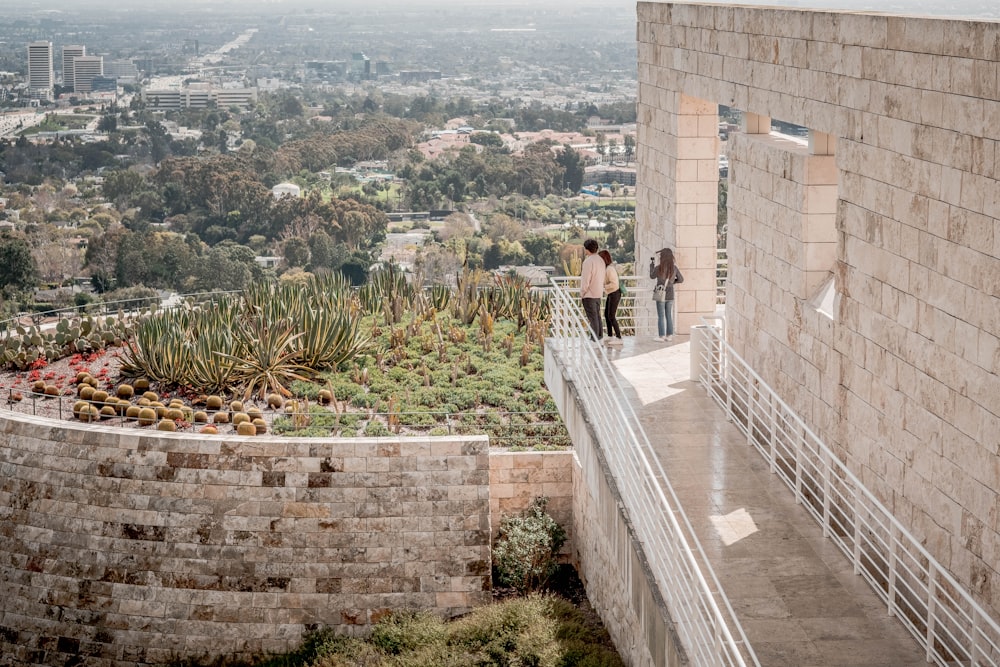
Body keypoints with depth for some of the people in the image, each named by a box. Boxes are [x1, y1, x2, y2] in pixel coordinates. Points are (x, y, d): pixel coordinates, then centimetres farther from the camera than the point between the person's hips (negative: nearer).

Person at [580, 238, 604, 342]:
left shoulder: (588, 261, -19)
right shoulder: (600, 260, 8)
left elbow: (586, 279, -19)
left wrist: (582, 293, -9)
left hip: (589, 294, -9)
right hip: (599, 293, 9)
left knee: (592, 316, -4)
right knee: (597, 315, 16)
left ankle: (594, 337, -3)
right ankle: (600, 335, 21)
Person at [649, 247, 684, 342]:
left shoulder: (658, 268, -15)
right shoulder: (674, 268, -3)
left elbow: (652, 276, 4)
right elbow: (681, 279, 5)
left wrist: (652, 265, 14)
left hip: (661, 295, -4)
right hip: (670, 295, 4)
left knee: (661, 316, 2)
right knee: (669, 315, 14)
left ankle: (662, 336, 1)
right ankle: (669, 335, 15)